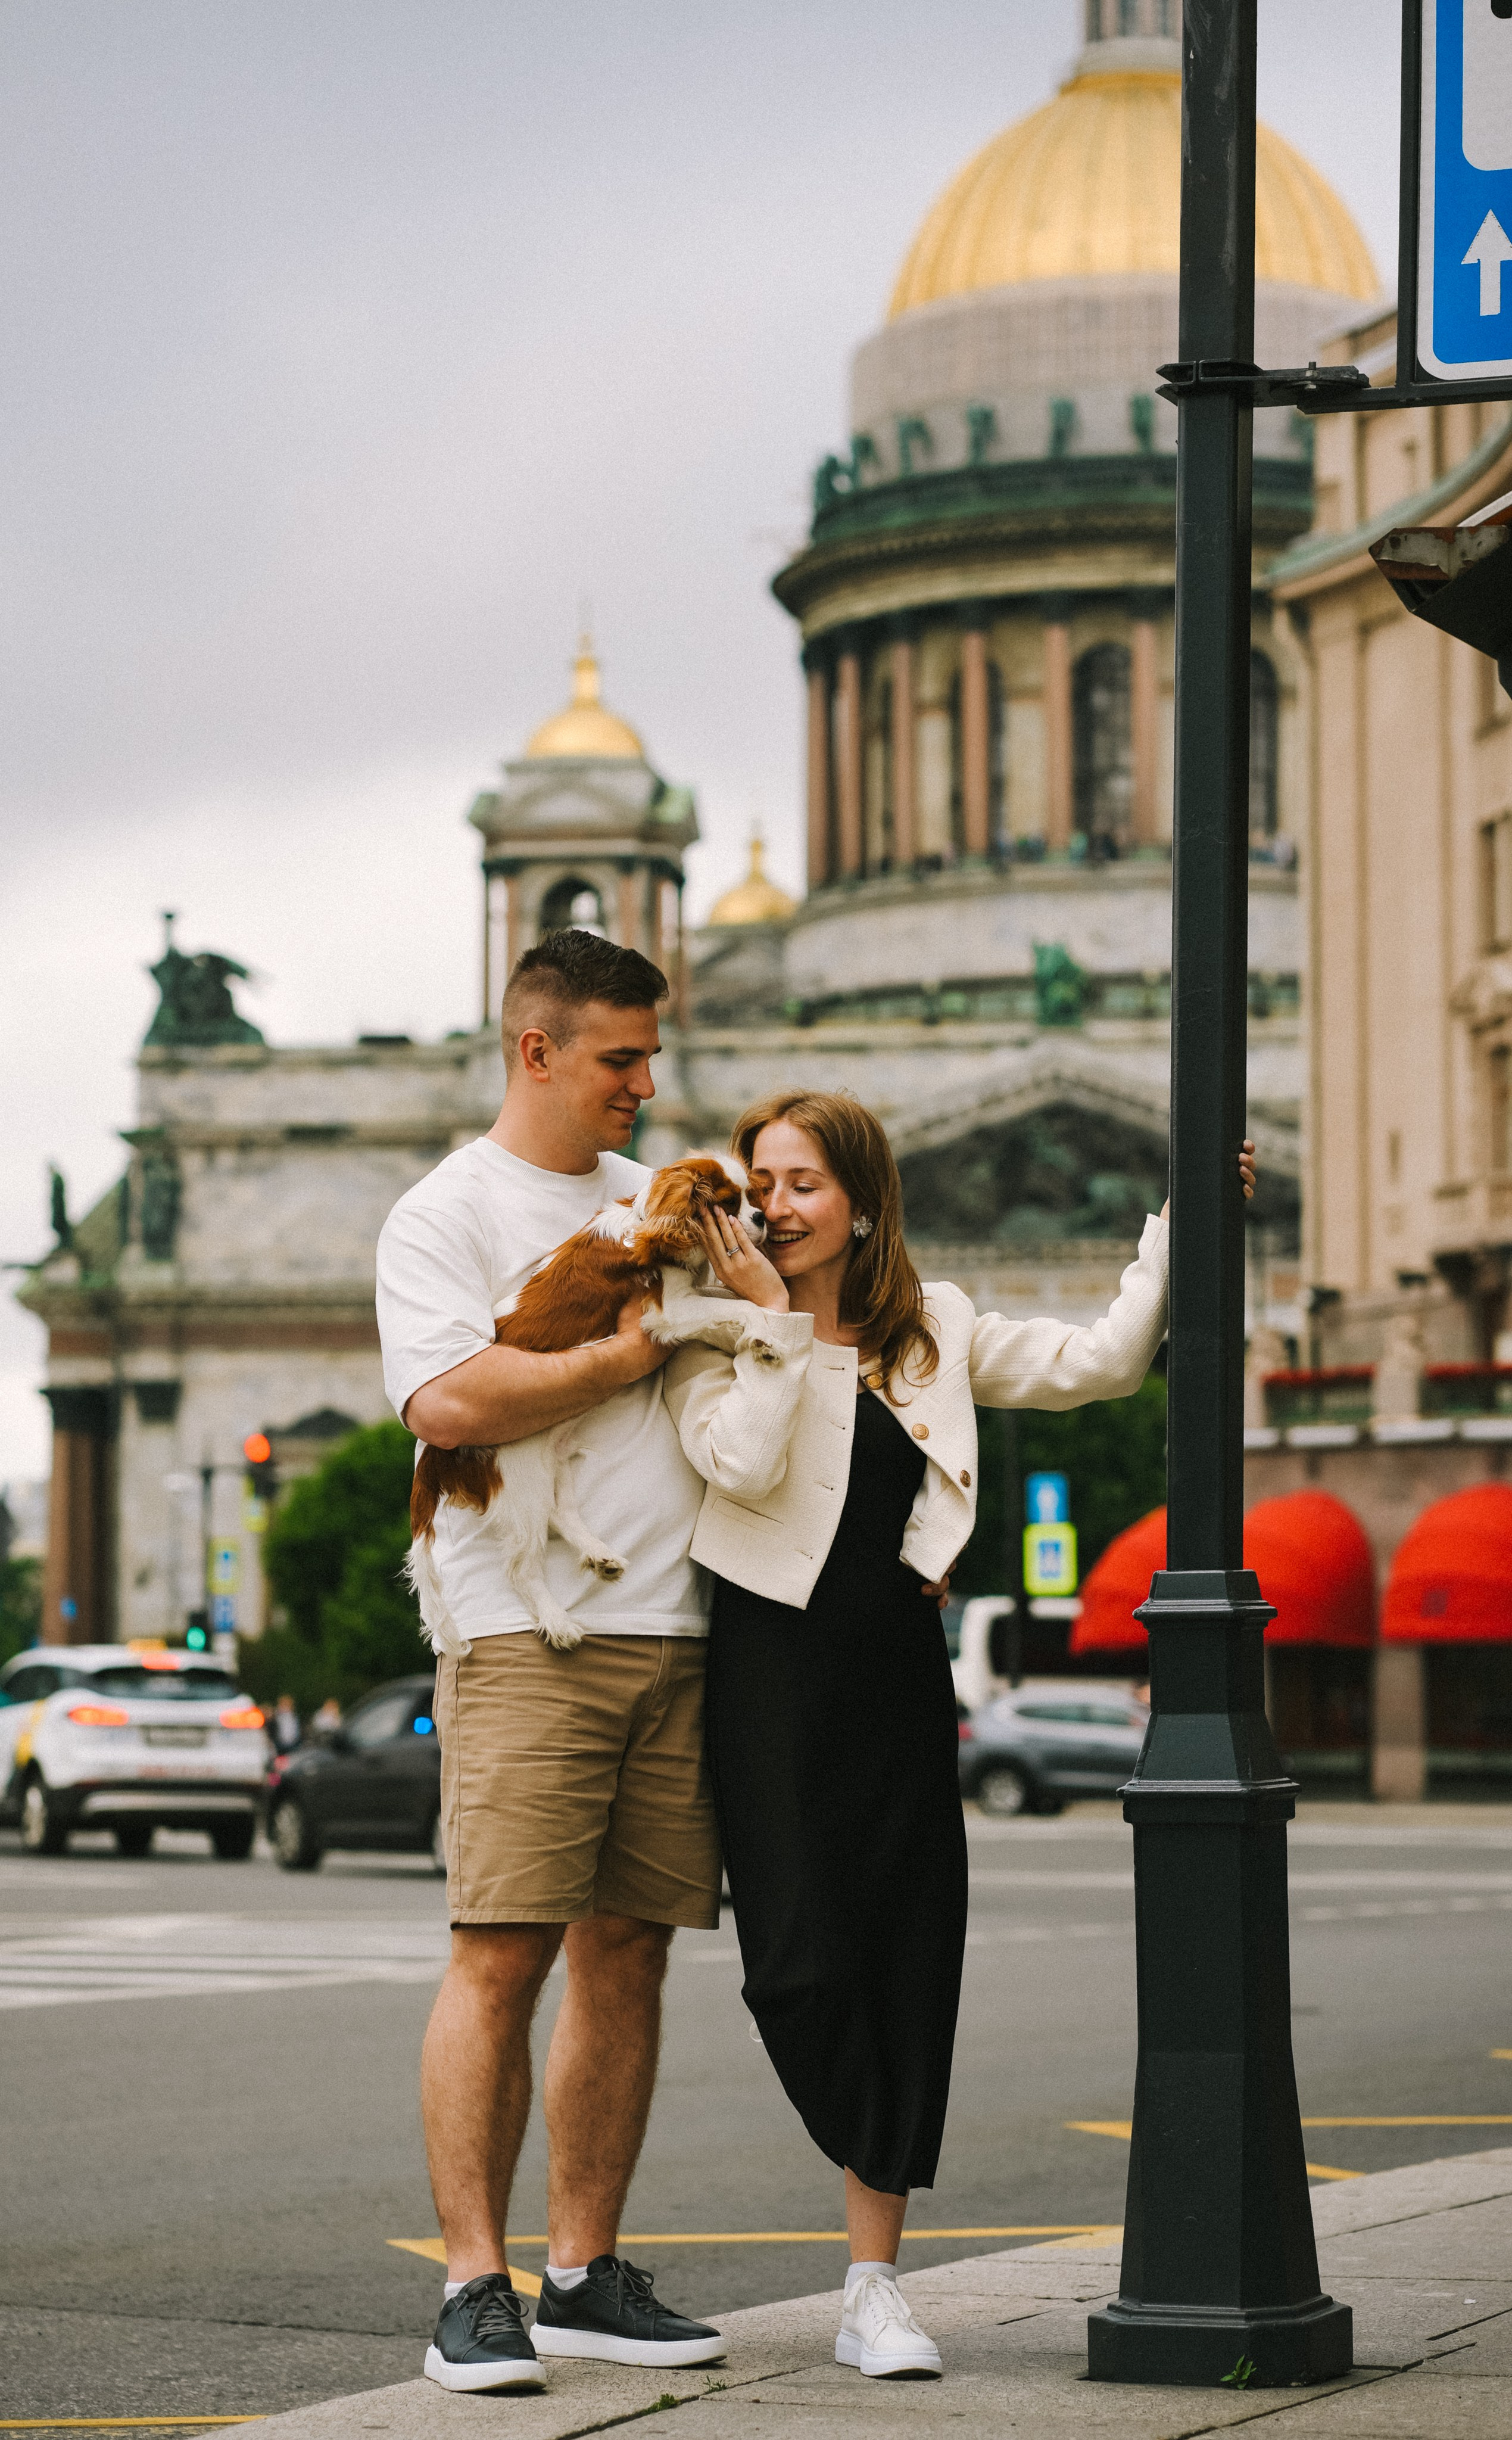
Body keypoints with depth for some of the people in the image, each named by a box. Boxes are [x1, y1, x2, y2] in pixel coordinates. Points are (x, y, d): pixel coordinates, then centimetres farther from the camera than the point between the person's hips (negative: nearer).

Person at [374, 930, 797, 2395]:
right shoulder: (444, 1216, -1)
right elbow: (446, 1400, -16)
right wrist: (624, 1356, -8)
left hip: (677, 1631, 7)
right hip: (527, 1636, -6)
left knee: (627, 1953, 6)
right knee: (501, 1953, -11)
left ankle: (587, 2275, 13)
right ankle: (473, 2289, -8)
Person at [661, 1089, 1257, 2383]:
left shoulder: (936, 1331, 11)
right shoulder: (721, 1333, 1)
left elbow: (1101, 1362, 9)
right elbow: (746, 1466, -15)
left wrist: (1178, 1228, 4)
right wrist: (772, 1321, -10)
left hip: (896, 1672, 3)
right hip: (773, 1675, -3)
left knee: (906, 1968, 1)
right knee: (805, 1962, -11)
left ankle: (873, 2286, 6)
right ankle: (880, 2171, 16)